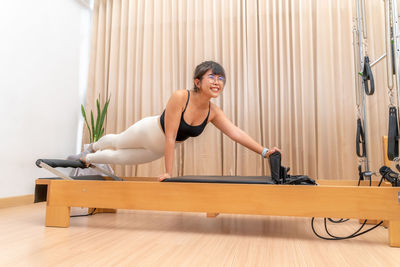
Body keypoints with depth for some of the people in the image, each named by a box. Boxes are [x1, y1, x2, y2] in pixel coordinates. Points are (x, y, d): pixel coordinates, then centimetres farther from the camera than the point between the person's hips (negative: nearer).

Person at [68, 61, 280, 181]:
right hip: (148, 132, -4)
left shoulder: (213, 112, -20)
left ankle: (87, 159, 52)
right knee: (116, 142, 26)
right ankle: (92, 148, 61)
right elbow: (170, 137, -36)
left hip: (160, 149, 5)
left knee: (120, 158, 23)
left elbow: (236, 133, -24)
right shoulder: (180, 97, -36)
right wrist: (168, 172, -34)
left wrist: (264, 151, -34)